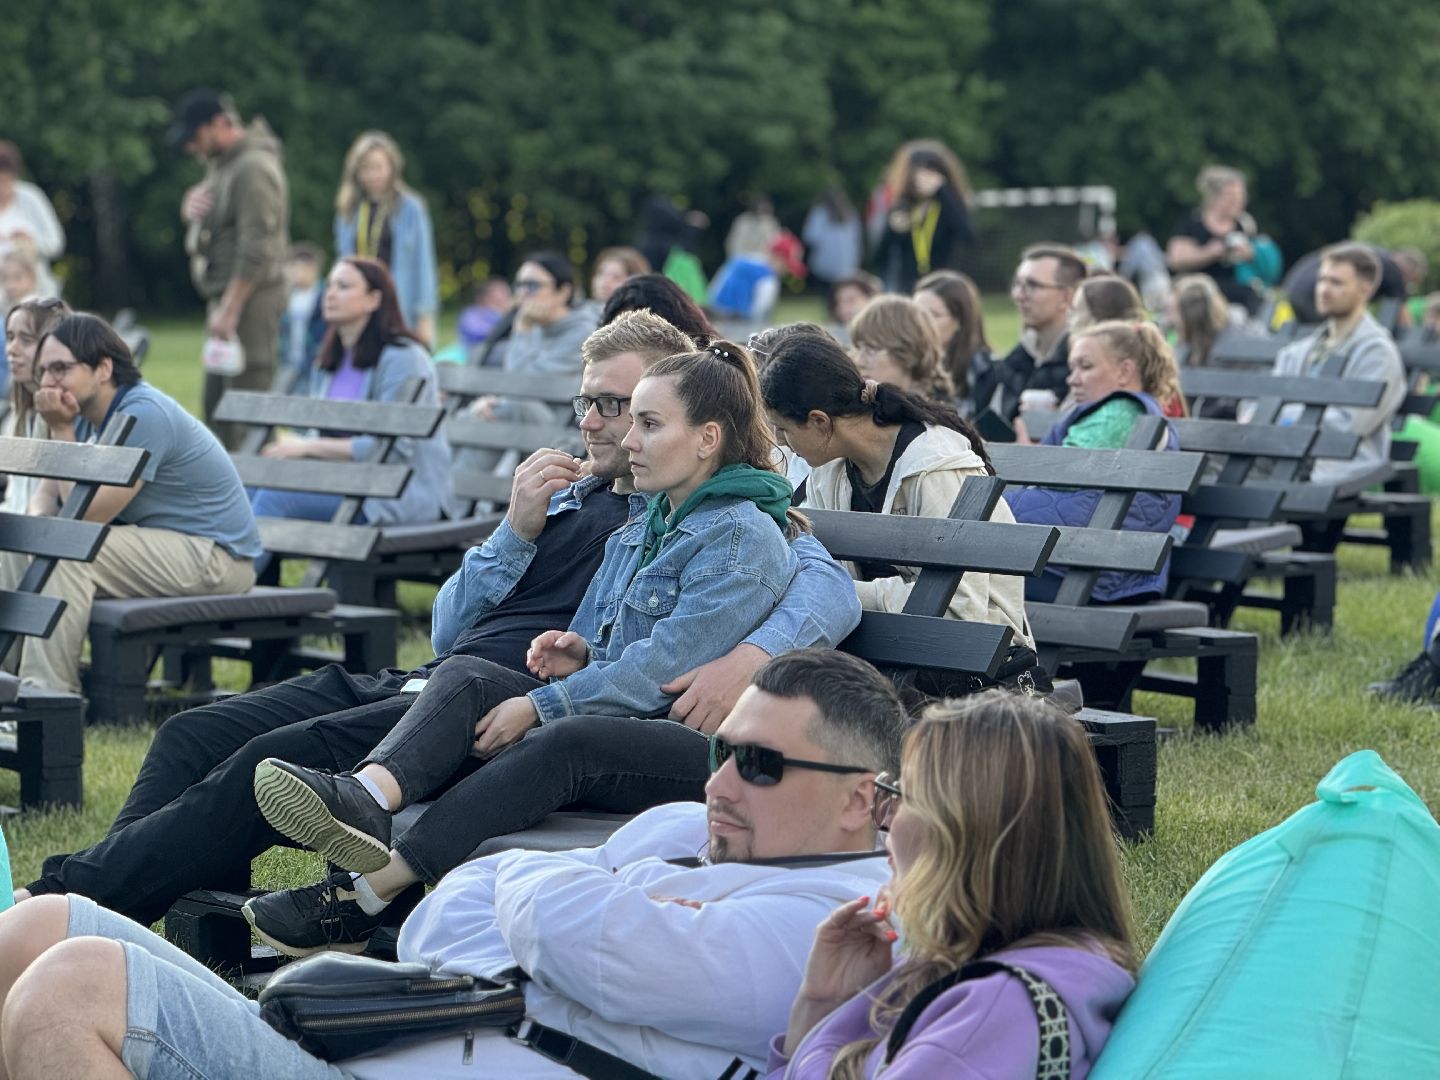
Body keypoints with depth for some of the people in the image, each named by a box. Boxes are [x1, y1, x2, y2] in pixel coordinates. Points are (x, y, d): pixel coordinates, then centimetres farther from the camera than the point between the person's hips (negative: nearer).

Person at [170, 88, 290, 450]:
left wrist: (229, 309, -22)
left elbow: (256, 248, -21)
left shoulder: (253, 168, -16)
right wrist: (191, 207, 2)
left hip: (250, 297, -10)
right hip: (224, 297, 10)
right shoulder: (219, 163, 16)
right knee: (215, 402, 11)